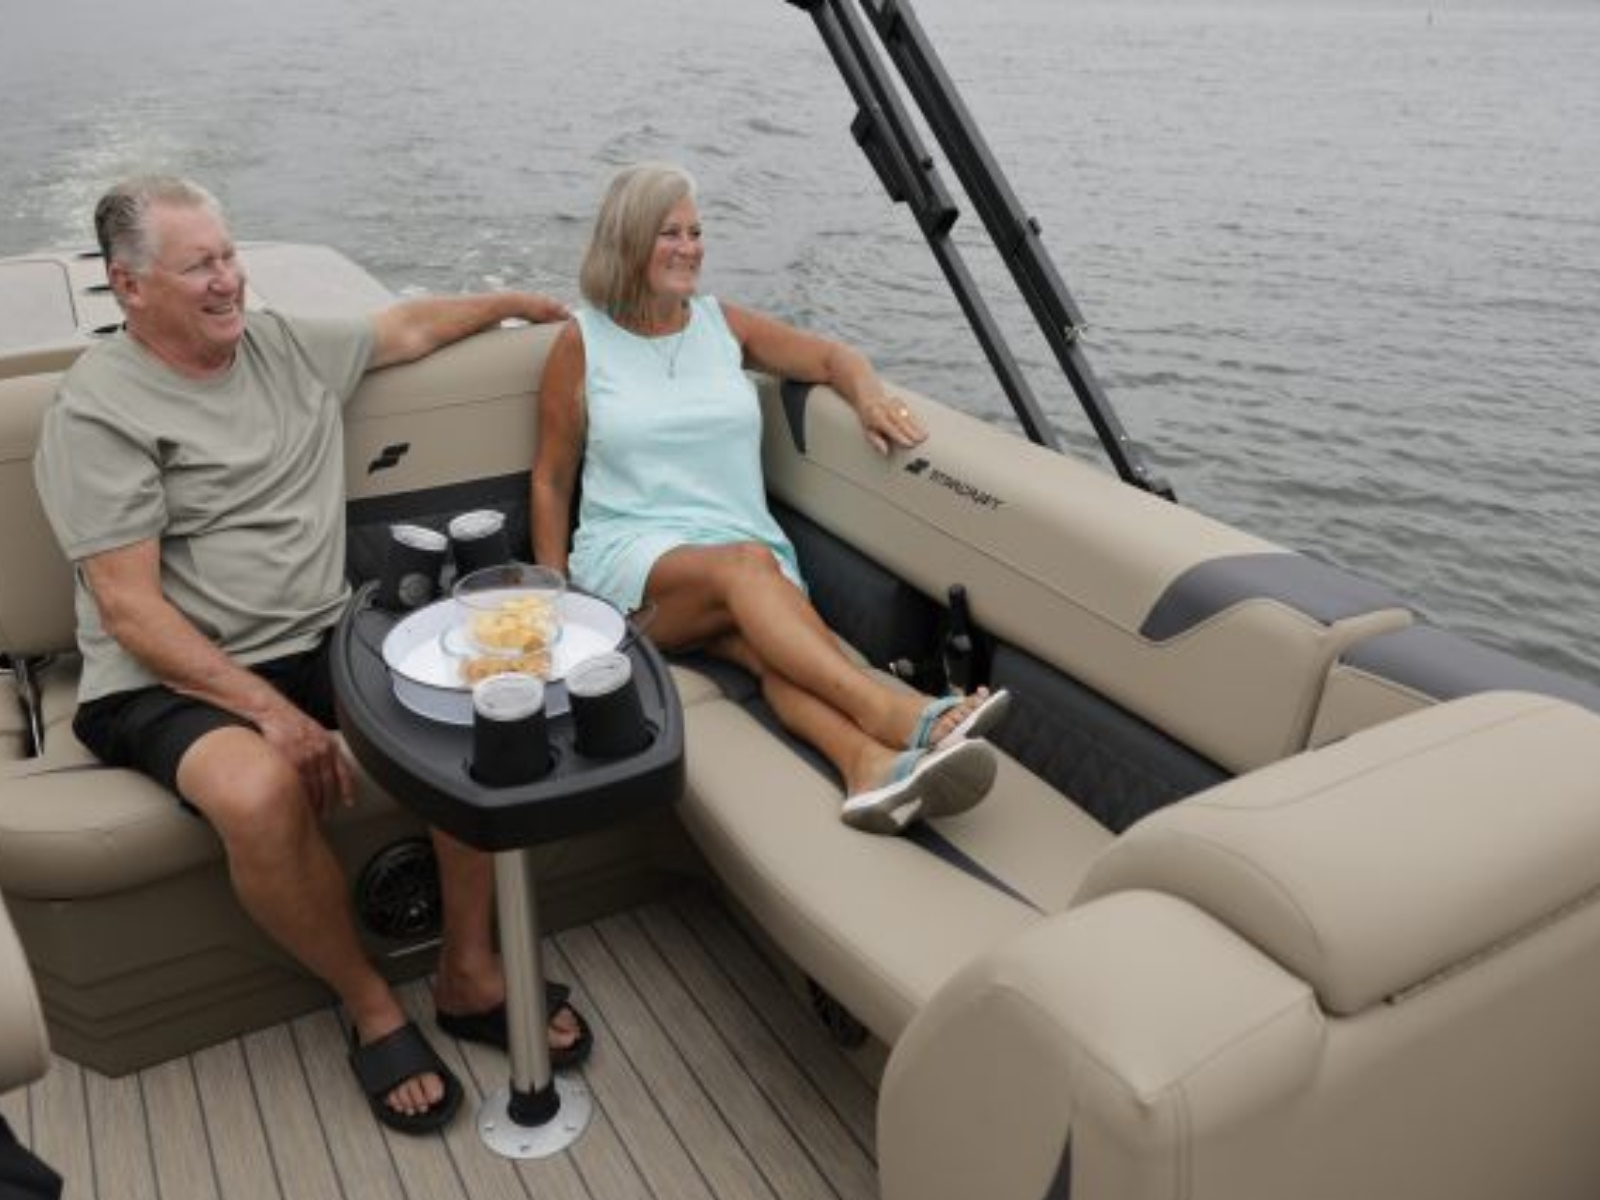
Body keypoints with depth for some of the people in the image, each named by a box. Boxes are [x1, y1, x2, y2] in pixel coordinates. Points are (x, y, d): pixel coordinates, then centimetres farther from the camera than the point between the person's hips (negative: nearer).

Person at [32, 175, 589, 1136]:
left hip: (324, 641, 6)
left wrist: (512, 303, 38)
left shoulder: (286, 344, 11)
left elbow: (408, 327, 29)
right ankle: (371, 1007, -8)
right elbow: (127, 604, -15)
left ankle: (469, 973, -4)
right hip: (173, 678, -5)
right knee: (260, 793, -38)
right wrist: (271, 710, -23)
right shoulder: (98, 410, -8)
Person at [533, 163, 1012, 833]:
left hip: (747, 556, 2)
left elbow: (835, 358, 18)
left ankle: (873, 766, -62)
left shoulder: (724, 324, 17)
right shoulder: (583, 342, 9)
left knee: (768, 644, -34)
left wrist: (871, 398, -7)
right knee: (746, 565, -37)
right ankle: (891, 712, -57)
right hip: (632, 556, -2)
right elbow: (551, 480, 11)